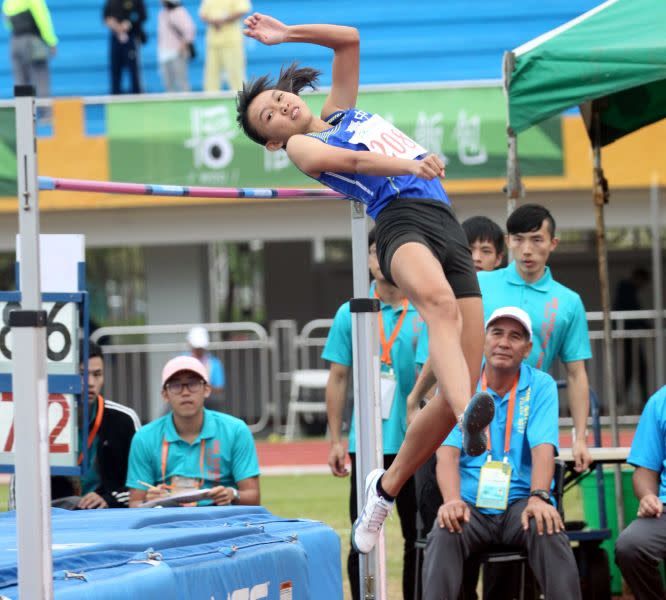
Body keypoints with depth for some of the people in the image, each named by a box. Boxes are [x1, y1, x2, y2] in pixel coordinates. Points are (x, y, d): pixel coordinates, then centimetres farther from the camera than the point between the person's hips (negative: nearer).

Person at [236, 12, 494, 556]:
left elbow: (349, 39, 36)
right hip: (401, 220, -6)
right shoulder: (302, 145, 13)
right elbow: (352, 161, -6)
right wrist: (410, 165, -21)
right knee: (440, 303, -41)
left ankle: (387, 486, 5)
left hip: (448, 227, 6)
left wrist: (289, 34, 31)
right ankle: (470, 415, -68)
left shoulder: (342, 111, 32)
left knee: (461, 386, -9)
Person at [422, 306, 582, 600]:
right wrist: (452, 500, -27)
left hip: (520, 502, 0)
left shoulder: (541, 386, 5)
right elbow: (448, 451, -6)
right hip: (469, 504, 0)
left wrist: (539, 498, -28)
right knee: (443, 536, -32)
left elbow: (543, 448, -8)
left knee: (550, 534, -32)